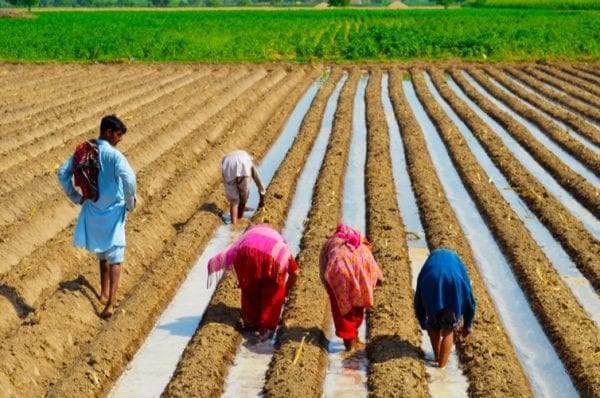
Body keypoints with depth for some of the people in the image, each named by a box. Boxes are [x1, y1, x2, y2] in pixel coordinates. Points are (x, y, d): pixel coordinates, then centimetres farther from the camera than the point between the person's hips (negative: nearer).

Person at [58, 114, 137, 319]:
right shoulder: (114, 155, -18)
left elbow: (63, 173, 3)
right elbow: (129, 179, -31)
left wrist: (76, 197, 9)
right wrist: (130, 203, -16)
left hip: (93, 210, 6)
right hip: (113, 211, -6)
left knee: (102, 252, 24)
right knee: (114, 256, -1)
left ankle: (104, 293, 35)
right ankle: (110, 302, -11)